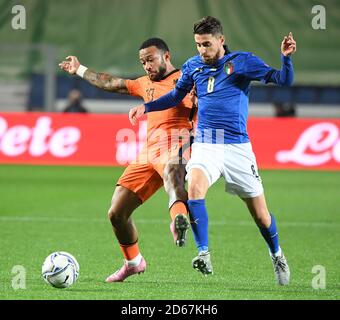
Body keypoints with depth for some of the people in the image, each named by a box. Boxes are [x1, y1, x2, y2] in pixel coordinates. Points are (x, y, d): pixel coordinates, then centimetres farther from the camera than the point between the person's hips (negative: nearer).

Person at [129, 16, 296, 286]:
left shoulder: (242, 61, -3)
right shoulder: (193, 66, 7)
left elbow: (284, 81, -8)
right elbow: (176, 96, 24)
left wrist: (286, 58, -25)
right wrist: (146, 107, 13)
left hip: (237, 146, -2)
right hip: (205, 145, 2)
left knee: (260, 213, 4)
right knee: (194, 186, -30)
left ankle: (277, 255, 32)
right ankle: (204, 254, -27)